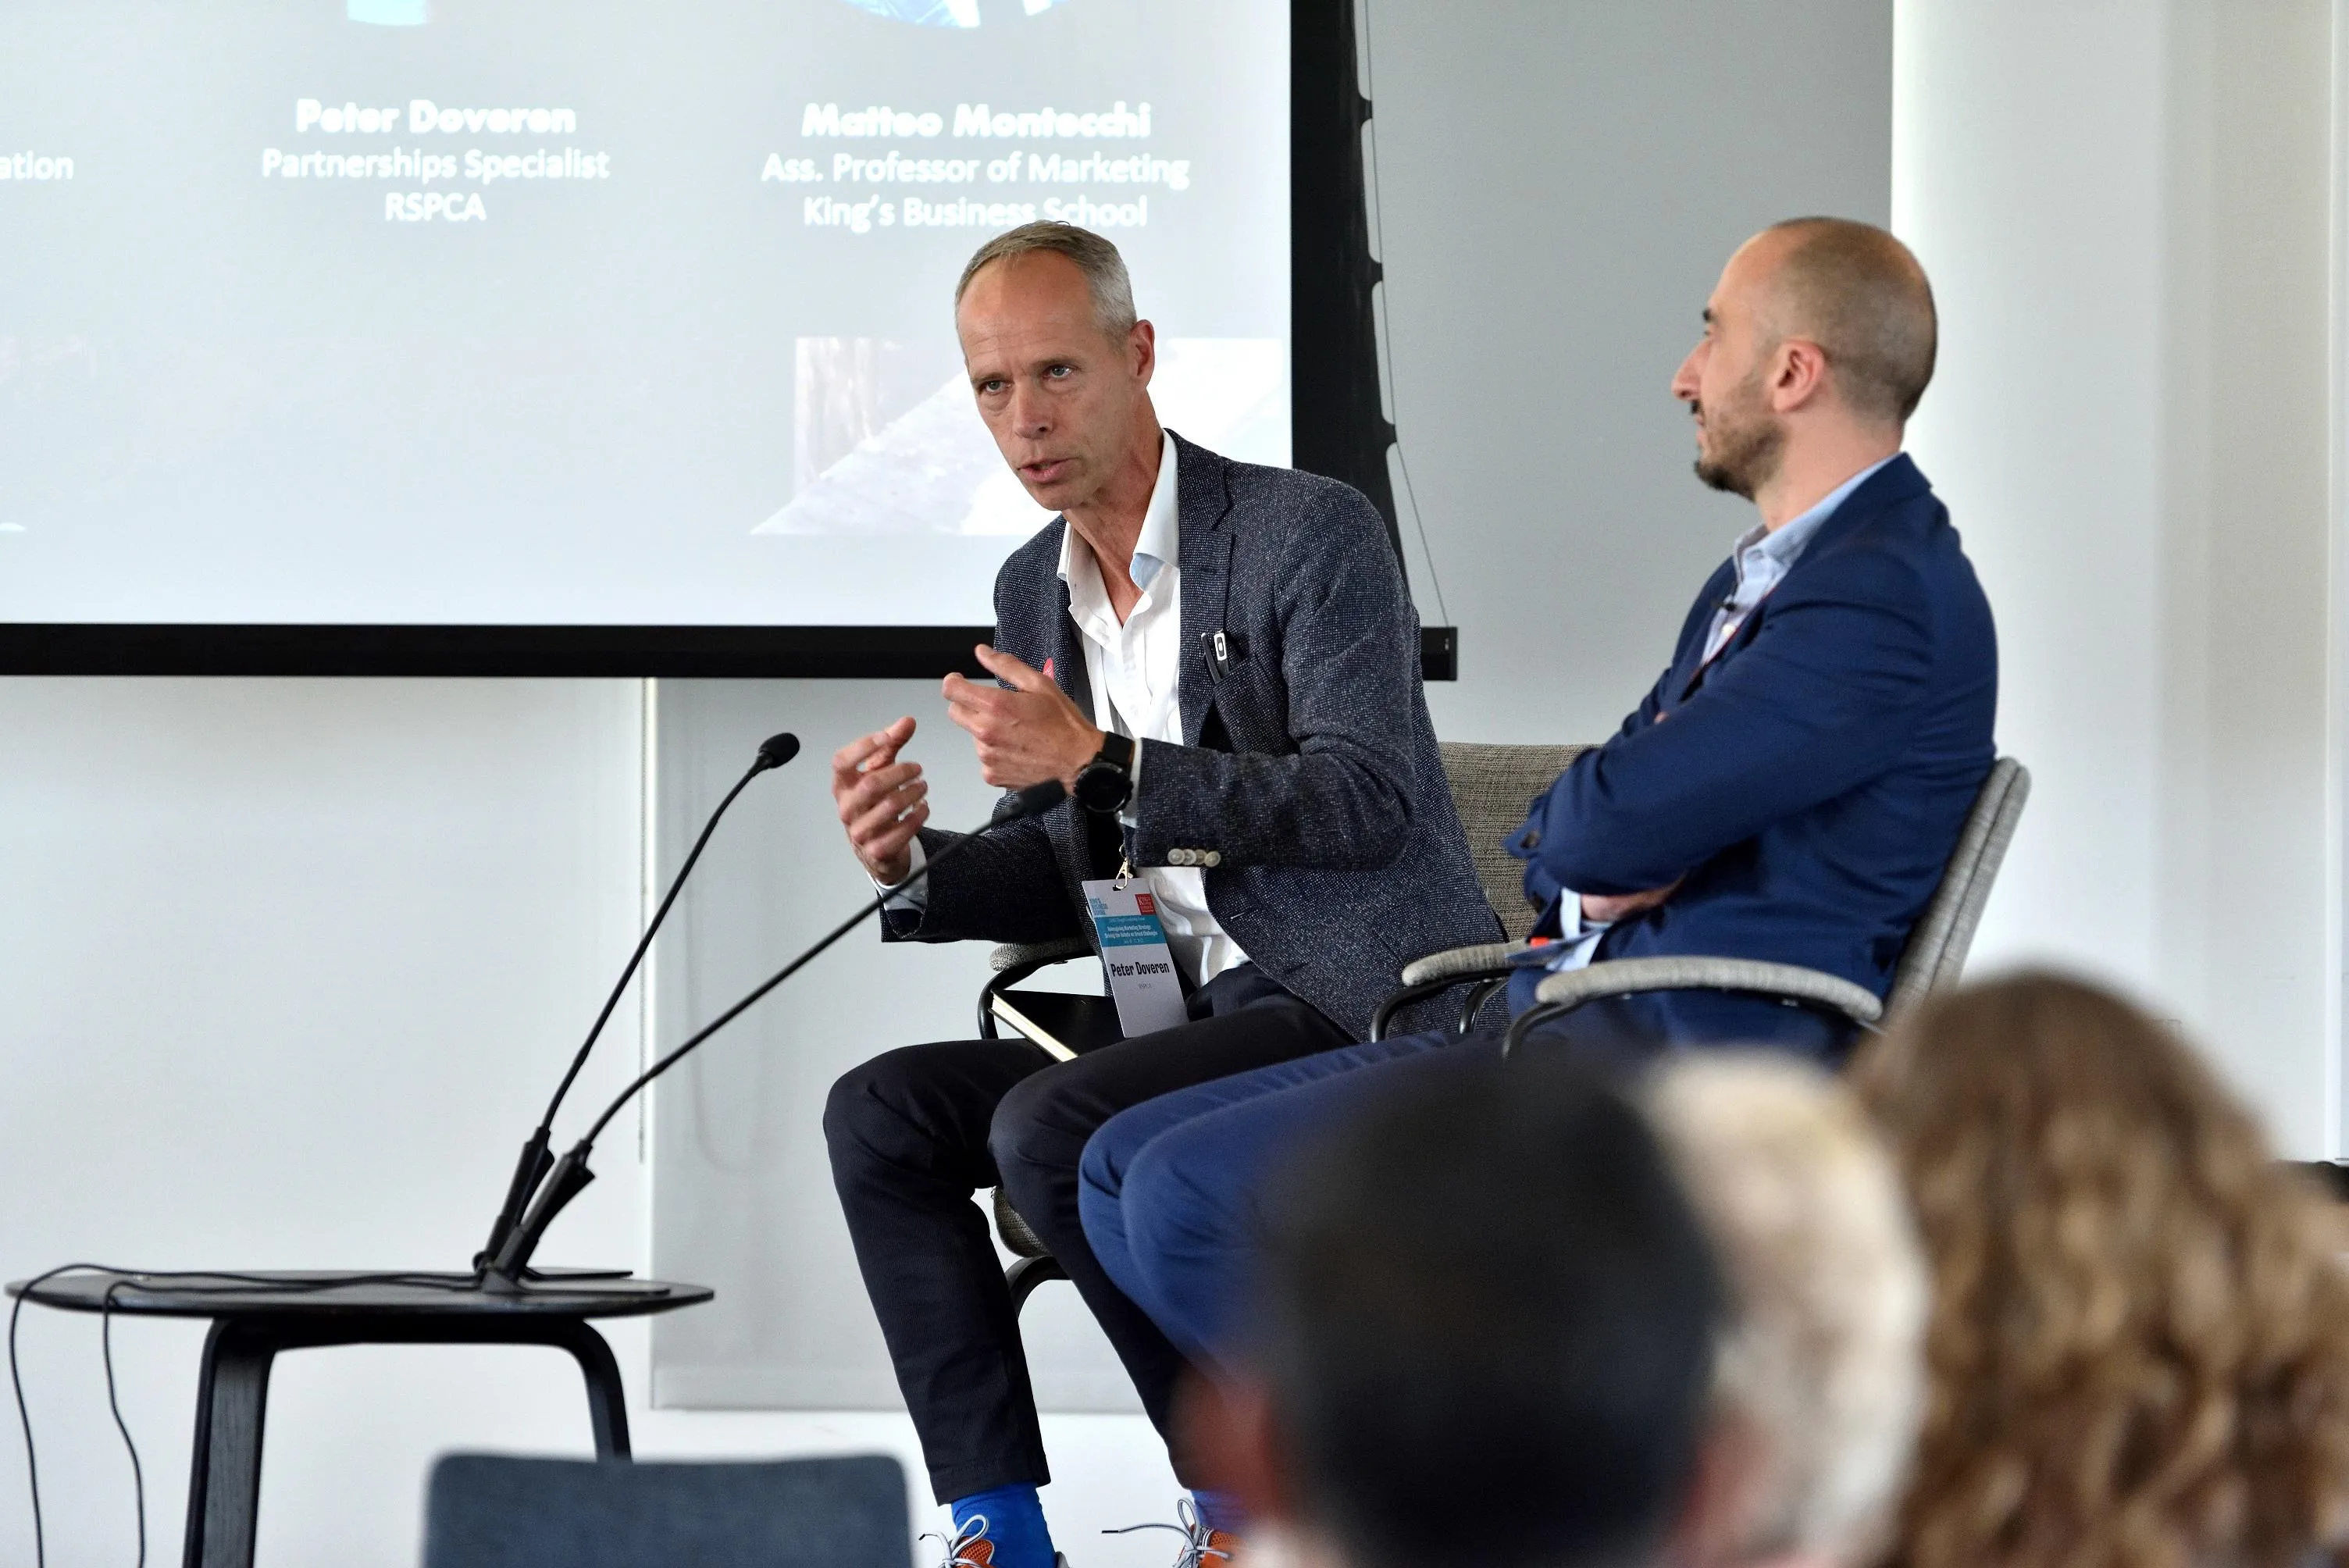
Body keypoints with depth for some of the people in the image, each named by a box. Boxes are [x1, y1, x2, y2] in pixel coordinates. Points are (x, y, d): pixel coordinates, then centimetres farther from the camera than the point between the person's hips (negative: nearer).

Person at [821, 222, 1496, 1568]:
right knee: (878, 1115, -6)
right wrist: (921, 869, -2)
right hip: (1207, 1014, 8)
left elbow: (1368, 800, -20)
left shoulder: (1313, 533, -10)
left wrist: (1100, 761, -24)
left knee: (1048, 1130, -26)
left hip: (1365, 1006, -8)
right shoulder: (1037, 593, 14)